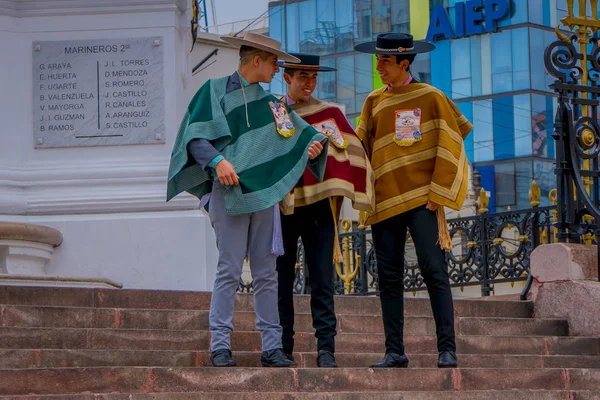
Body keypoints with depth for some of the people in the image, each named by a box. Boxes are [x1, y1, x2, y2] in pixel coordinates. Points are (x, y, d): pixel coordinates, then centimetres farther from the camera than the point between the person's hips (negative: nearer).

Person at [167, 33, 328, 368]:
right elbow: (195, 137, -5)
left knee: (266, 271, 4)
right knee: (230, 270, -9)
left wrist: (313, 143, -1)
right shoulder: (216, 91, 4)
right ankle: (221, 345, -7)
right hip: (229, 191, -5)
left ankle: (272, 346, 6)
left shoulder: (270, 102, 20)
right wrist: (217, 161, -23)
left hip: (265, 193, 5)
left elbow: (297, 133, 22)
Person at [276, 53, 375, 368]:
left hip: (318, 206, 0)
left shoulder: (330, 114, 8)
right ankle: (283, 350, 6)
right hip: (281, 206, 1)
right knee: (282, 280, 1)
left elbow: (351, 153, 8)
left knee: (322, 281, -7)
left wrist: (338, 196, 0)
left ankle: (326, 348, -8)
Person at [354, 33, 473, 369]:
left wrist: (438, 195, -8)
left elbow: (450, 147, -3)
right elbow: (362, 148, 15)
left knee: (434, 272, -10)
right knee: (390, 278, 4)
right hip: (385, 199, 5)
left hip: (421, 198, -4)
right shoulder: (374, 102, 12)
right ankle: (395, 352, 9)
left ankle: (447, 350, -8)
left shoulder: (431, 97, -1)